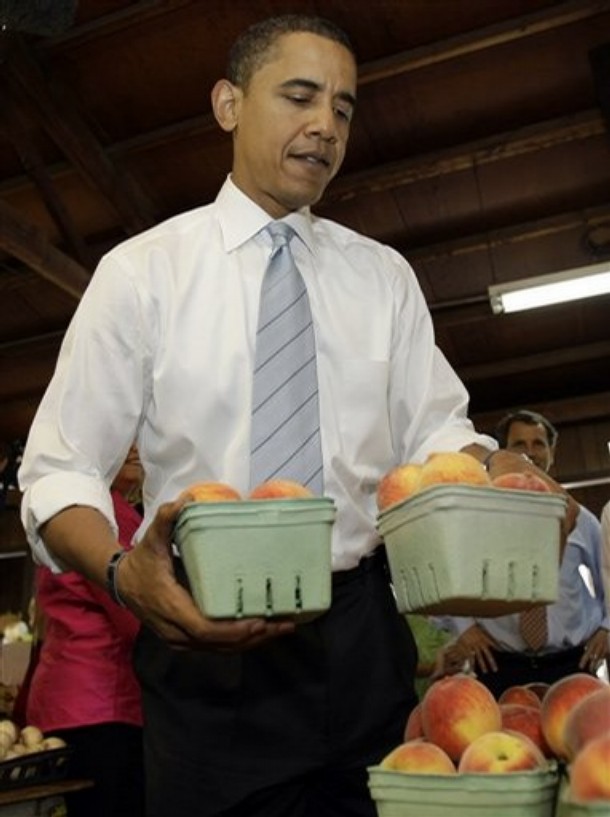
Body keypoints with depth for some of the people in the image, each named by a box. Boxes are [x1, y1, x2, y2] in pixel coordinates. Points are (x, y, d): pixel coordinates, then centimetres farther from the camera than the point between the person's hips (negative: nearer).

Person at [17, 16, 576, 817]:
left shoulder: (385, 275, 7)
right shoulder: (142, 270, -3)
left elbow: (432, 428, 4)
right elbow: (59, 469, -5)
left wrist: (499, 475, -18)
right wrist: (125, 573, -25)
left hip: (366, 638, 3)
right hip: (207, 639, -2)